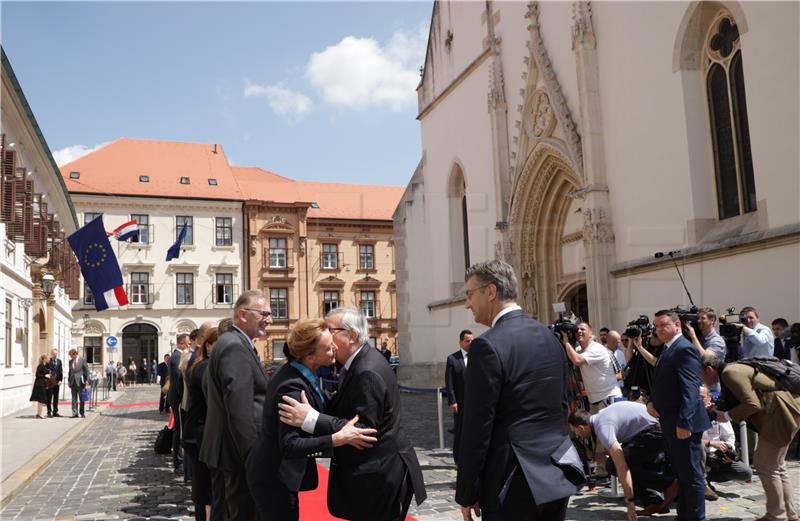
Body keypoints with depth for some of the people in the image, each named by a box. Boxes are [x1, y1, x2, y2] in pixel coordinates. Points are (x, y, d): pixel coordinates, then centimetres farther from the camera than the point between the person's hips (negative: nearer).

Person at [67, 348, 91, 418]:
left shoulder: (82, 360, -4)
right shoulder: (70, 361, 10)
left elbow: (87, 370, -3)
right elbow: (70, 371, 16)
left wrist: (87, 380, -8)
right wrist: (69, 380, 10)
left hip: (80, 381, -4)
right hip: (73, 381, 4)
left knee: (81, 398, 2)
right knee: (74, 398, 2)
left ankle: (82, 413, 9)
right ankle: (75, 413, 2)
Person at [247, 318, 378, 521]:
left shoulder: (295, 372, -1)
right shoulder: (292, 387, -29)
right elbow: (289, 445, -32)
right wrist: (338, 438, -36)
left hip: (274, 470, 9)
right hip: (273, 477, -9)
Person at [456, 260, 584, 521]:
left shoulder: (488, 346, -16)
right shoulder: (550, 337, 8)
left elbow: (477, 426, -16)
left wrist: (466, 493, -7)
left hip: (515, 482, -7)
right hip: (557, 477, 7)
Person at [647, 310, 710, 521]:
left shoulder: (685, 349, -15)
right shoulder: (667, 350, 16)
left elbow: (690, 389, -22)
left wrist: (684, 423, -27)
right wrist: (651, 401, 3)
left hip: (683, 424, -10)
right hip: (669, 423, 10)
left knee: (692, 475, -1)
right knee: (681, 474, 19)